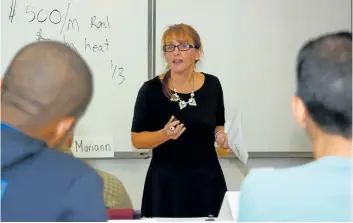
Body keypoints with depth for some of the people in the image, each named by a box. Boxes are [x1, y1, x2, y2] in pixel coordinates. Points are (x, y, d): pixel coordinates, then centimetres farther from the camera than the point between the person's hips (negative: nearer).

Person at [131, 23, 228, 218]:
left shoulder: (211, 85, 1)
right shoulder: (151, 90, -8)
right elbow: (137, 140, -4)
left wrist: (221, 135, -5)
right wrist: (164, 134, -21)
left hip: (207, 181, 3)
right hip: (166, 184, -2)